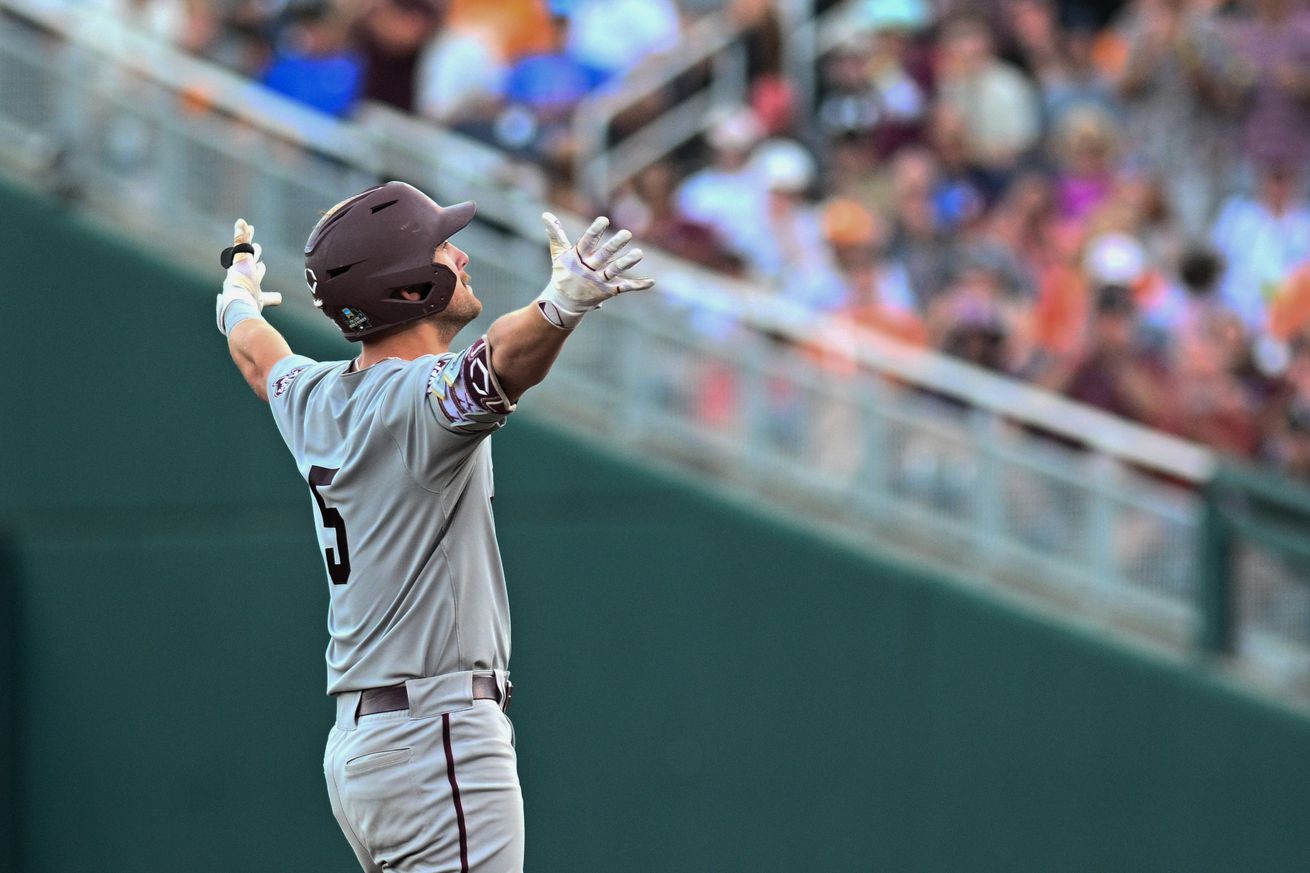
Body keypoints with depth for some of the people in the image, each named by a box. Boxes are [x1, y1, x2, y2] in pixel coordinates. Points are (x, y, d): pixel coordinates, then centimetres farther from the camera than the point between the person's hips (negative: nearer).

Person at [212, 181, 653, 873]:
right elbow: (503, 362, -38)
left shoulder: (311, 400, 11)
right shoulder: (424, 394, -15)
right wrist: (559, 308, -58)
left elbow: (257, 352, 35)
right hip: (441, 739, -10)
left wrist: (240, 296, 57)